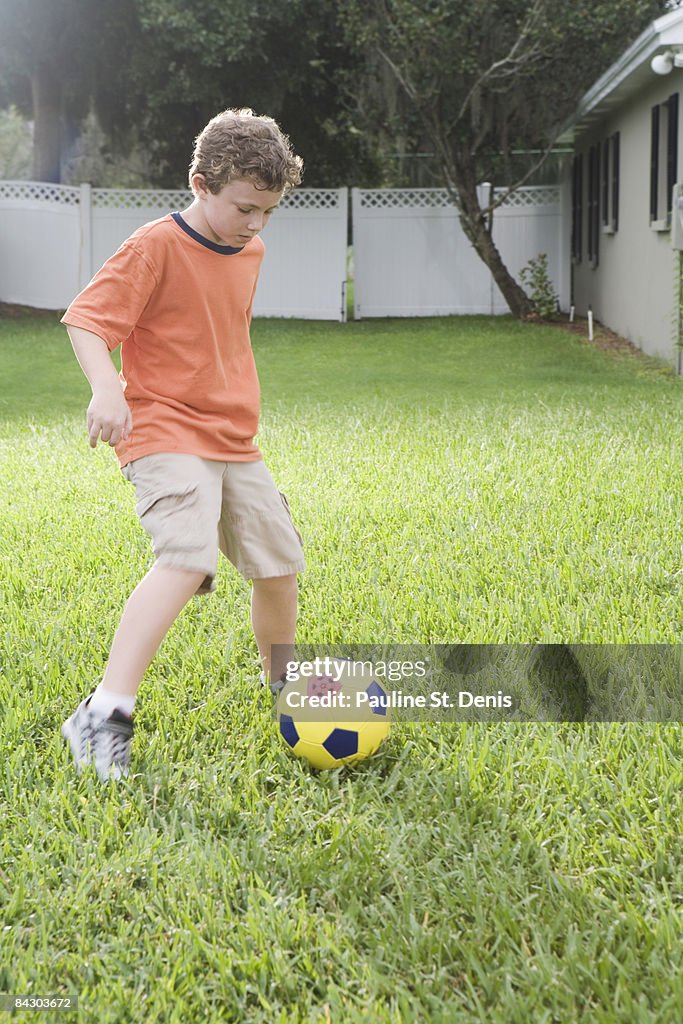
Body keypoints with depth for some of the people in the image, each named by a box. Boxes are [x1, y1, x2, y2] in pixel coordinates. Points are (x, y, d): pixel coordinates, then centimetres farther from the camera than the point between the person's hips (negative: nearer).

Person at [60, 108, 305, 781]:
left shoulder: (249, 252, 12)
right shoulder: (156, 247, -13)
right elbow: (87, 319, -18)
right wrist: (106, 387, -35)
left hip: (233, 441, 8)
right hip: (165, 436, -8)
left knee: (279, 564, 12)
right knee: (186, 560, -28)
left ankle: (285, 684, 38)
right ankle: (104, 715, -29)